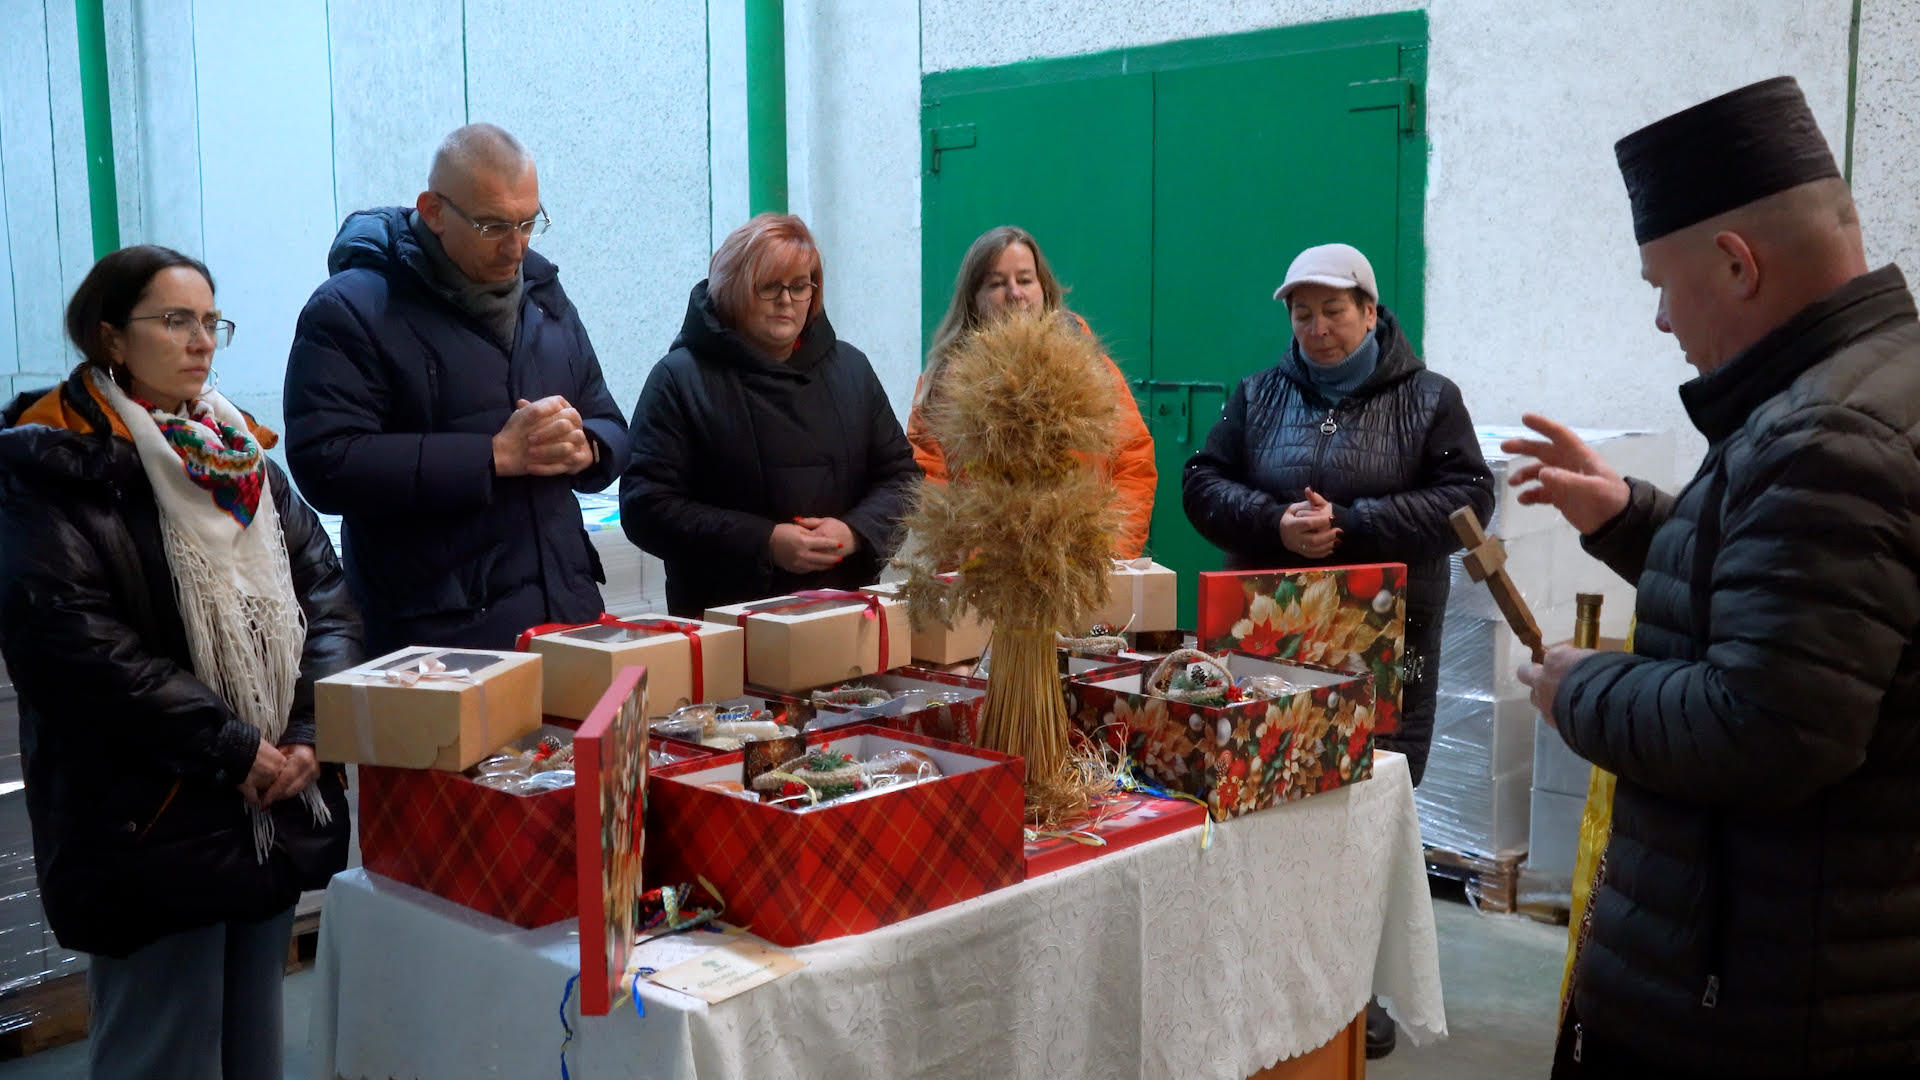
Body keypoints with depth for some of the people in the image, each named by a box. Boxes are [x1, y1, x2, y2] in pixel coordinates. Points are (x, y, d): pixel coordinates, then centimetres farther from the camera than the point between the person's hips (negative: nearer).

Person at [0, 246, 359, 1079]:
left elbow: (324, 595, 8)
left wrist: (313, 731, -7)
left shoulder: (241, 456, 12)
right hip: (149, 828, -6)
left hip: (276, 814, 6)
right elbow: (75, 642, -18)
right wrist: (232, 751, -18)